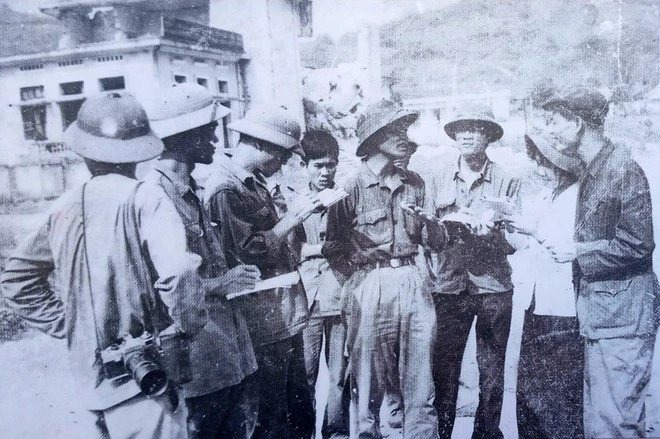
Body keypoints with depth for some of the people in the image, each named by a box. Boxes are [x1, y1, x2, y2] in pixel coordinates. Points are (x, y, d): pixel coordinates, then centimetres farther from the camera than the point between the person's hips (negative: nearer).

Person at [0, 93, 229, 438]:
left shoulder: (65, 208, 3)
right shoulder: (146, 200, -15)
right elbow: (178, 275, -28)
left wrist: (67, 324, 13)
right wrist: (192, 326, -11)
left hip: (96, 374, 7)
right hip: (146, 375, -6)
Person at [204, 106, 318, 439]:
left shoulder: (256, 183, 12)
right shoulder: (225, 190, -17)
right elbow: (250, 252, -22)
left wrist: (298, 213, 5)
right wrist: (292, 216, -15)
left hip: (285, 314, 9)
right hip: (263, 322, -9)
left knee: (300, 407, 20)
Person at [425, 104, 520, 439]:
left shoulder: (506, 180, 5)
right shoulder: (437, 177, 8)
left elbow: (513, 242, -1)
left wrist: (489, 231, -19)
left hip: (493, 286, 0)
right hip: (447, 285, 0)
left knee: (492, 370, 8)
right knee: (444, 367, 5)